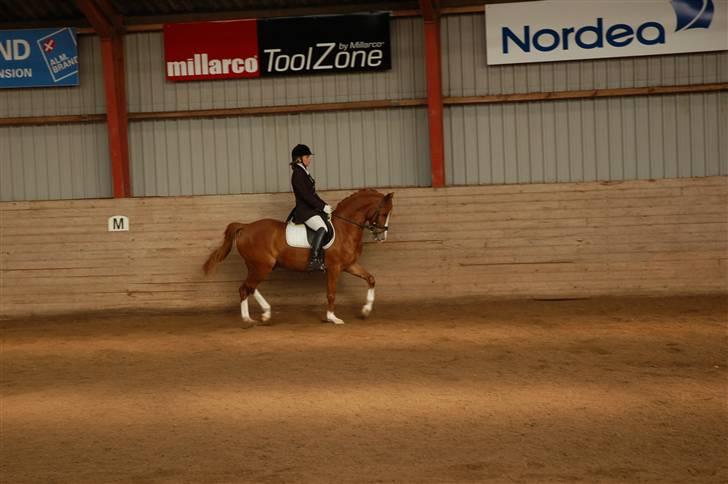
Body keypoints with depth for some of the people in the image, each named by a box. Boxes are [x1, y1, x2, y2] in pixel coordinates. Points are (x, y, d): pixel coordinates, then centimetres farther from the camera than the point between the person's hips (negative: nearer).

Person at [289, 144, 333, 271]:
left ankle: (321, 259, 13)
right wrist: (323, 207, -17)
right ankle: (313, 261, -36)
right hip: (304, 211, -11)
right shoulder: (298, 174, -14)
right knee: (322, 228, -31)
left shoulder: (304, 173, 16)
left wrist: (325, 205, 10)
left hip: (312, 209, 11)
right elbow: (306, 196, -20)